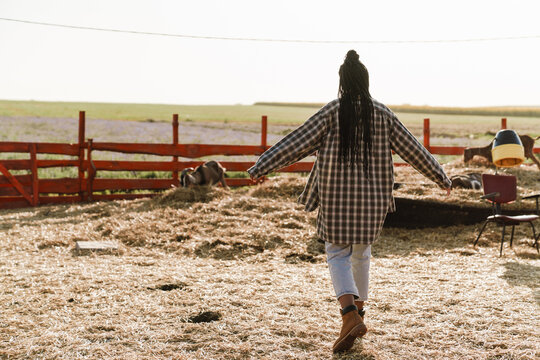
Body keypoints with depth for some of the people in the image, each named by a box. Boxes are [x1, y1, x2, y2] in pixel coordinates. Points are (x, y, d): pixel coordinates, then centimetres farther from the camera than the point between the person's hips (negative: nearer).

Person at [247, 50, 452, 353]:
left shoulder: (332, 112, -7)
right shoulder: (382, 114, 2)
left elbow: (297, 143, -11)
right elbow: (413, 149, 7)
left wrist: (262, 167, -7)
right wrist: (441, 178, 18)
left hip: (337, 196, -3)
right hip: (372, 197, 3)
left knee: (338, 254, 4)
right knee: (362, 252, 21)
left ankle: (350, 314, -18)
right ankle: (359, 310, 32)